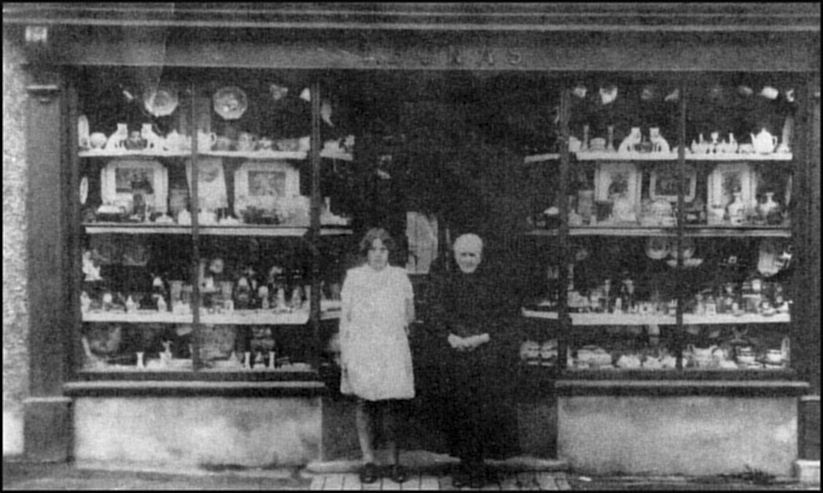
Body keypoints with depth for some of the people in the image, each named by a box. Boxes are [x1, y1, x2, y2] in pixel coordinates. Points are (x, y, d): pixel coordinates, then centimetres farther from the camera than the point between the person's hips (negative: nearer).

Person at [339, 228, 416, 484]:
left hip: (392, 348, 1)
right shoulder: (353, 276, 5)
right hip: (361, 347, 0)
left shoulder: (399, 276, 9)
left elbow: (410, 313, 21)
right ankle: (368, 461, 6)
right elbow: (344, 316, 6)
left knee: (390, 405, -2)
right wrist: (343, 351, 2)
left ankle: (394, 461, 4)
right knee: (364, 403, -1)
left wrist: (402, 324, 4)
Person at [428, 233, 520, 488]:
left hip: (488, 355, -1)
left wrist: (482, 337, -14)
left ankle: (478, 467, 3)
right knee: (459, 409, 1)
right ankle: (465, 465, 10)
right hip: (455, 354, 2)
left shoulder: (493, 282, 6)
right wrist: (451, 337, -14)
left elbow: (502, 319, 1)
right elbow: (437, 318, 4)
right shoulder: (444, 282, 11)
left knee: (486, 408, -5)